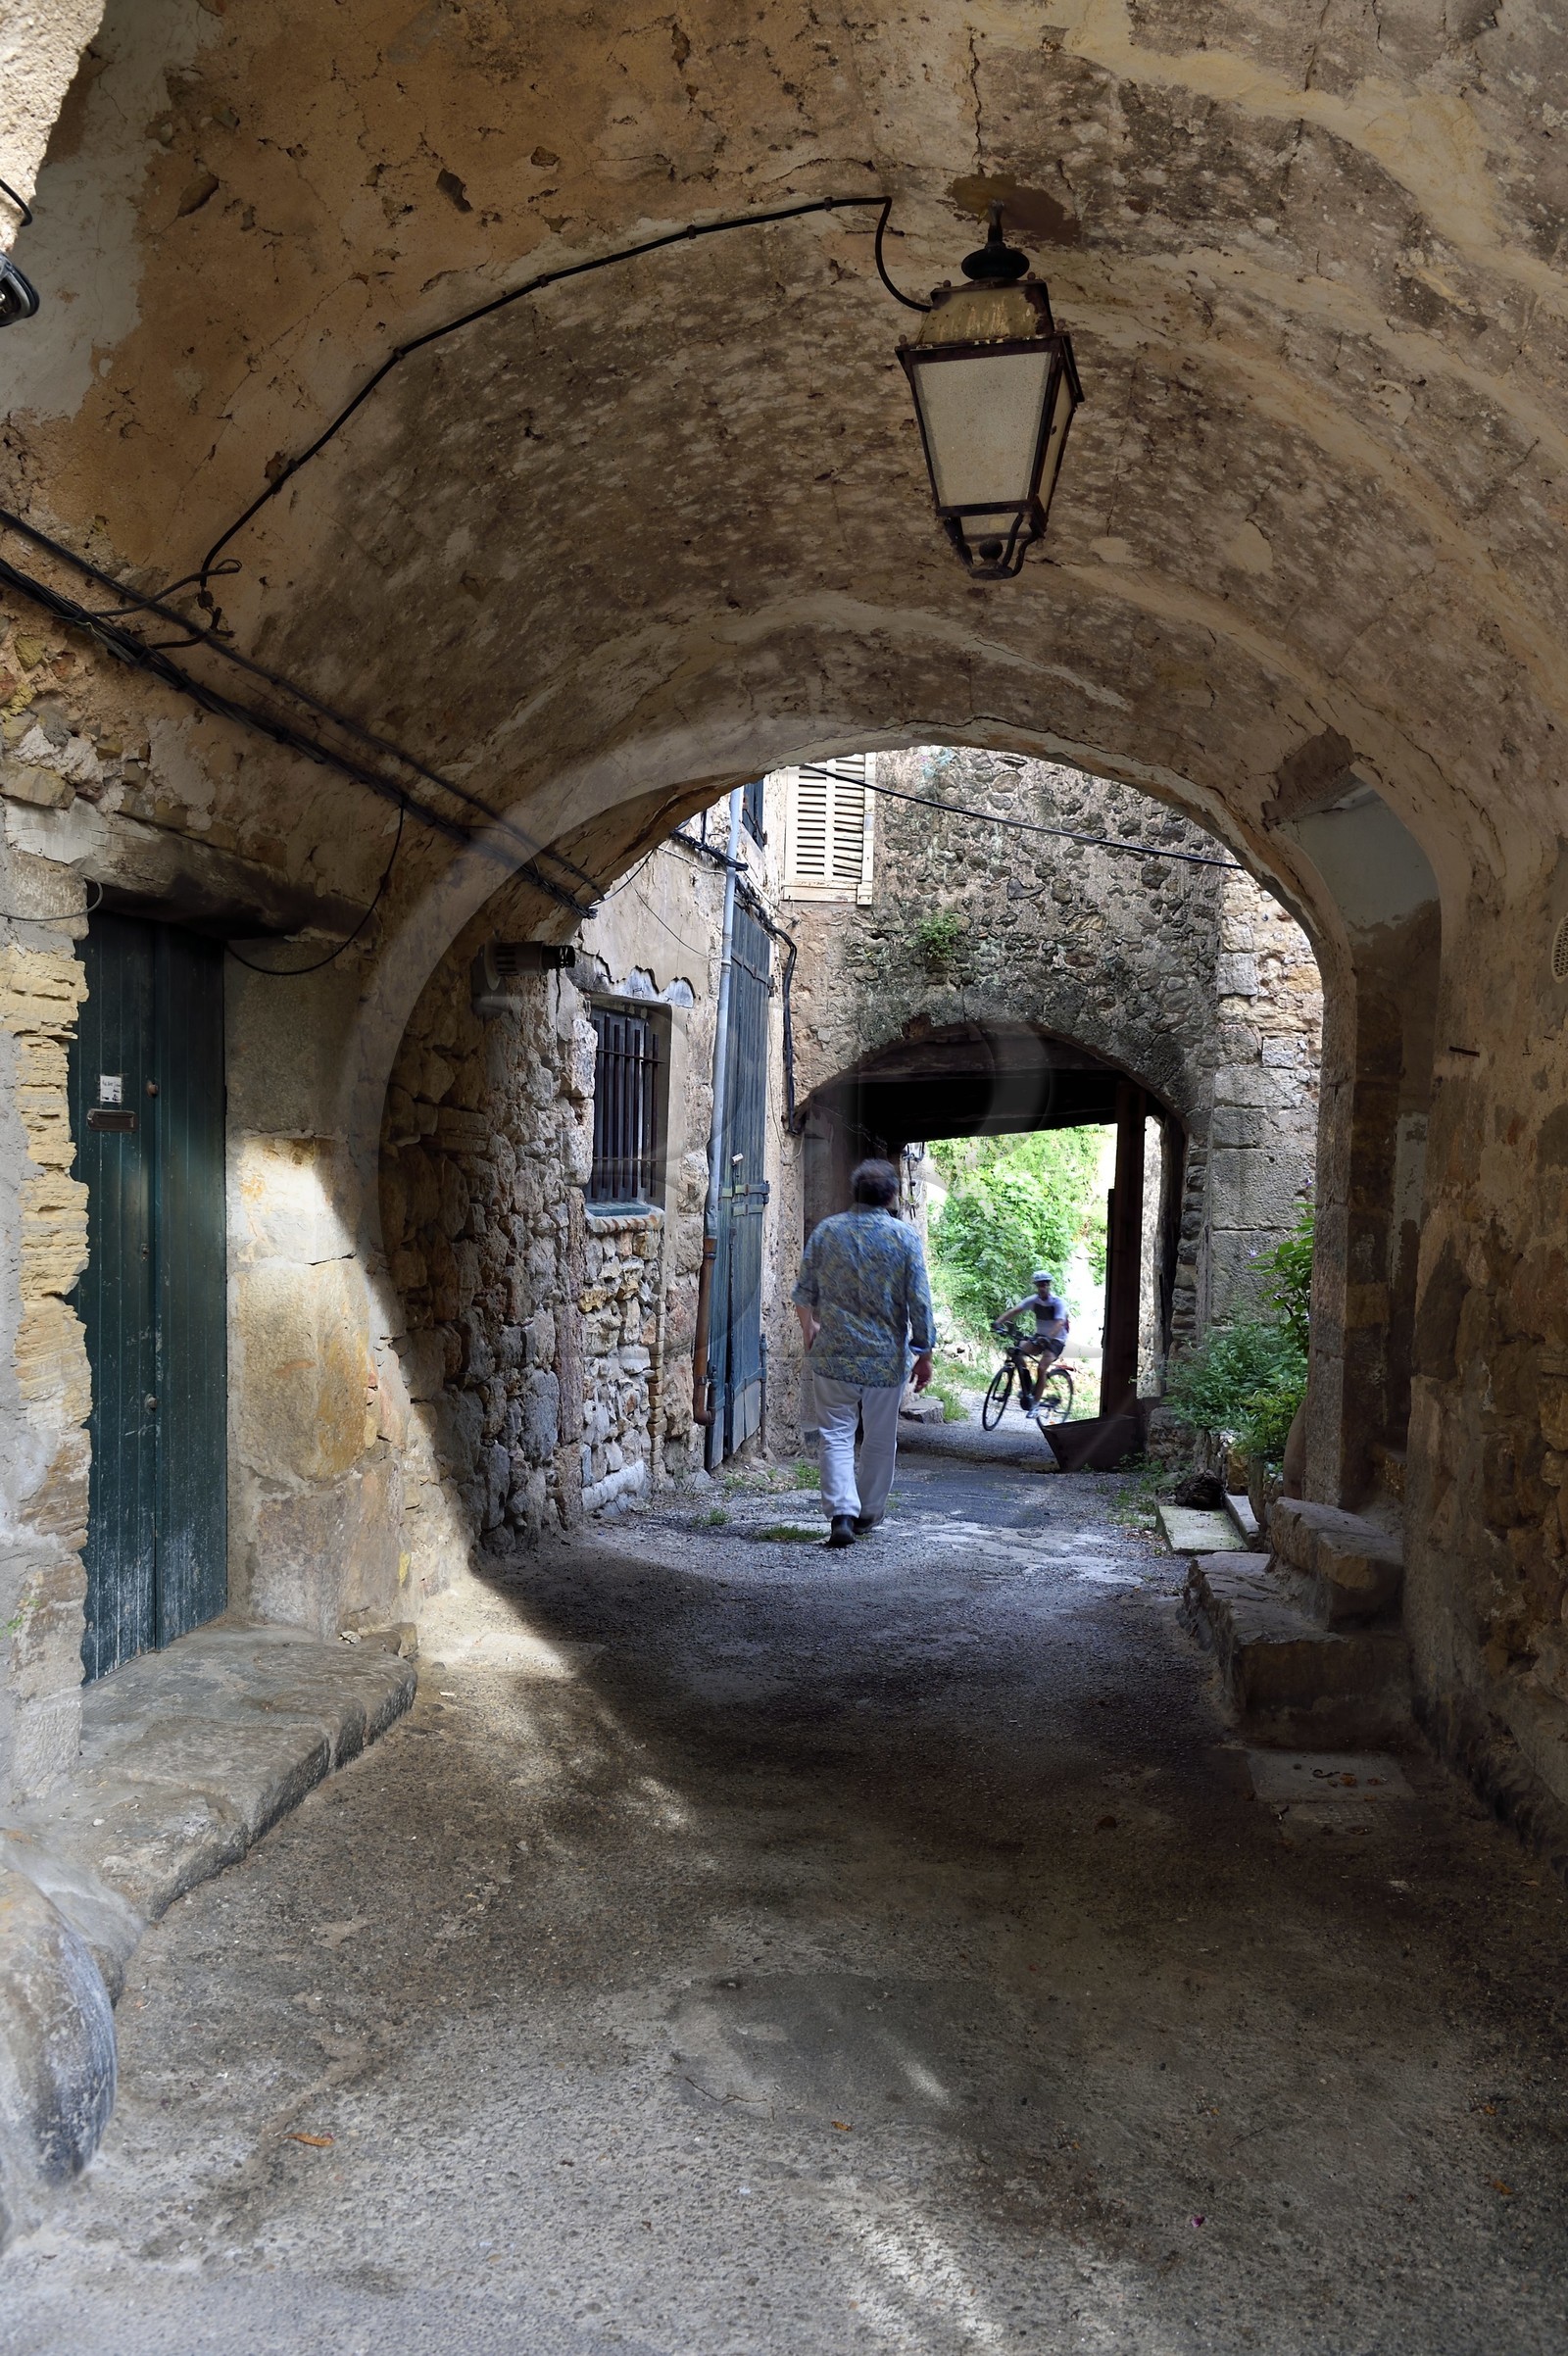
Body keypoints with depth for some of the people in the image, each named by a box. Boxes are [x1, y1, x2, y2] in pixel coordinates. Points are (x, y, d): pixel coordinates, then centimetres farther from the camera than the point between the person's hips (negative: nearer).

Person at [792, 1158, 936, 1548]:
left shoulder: (826, 1230, 1)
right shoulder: (905, 1236, -5)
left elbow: (804, 1293, 9)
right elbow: (918, 1301, -6)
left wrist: (809, 1329, 29)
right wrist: (924, 1354, 3)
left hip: (833, 1355, 1)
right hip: (886, 1358, -1)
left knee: (835, 1435, 4)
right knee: (880, 1440, 14)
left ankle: (842, 1512, -11)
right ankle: (868, 1513, 25)